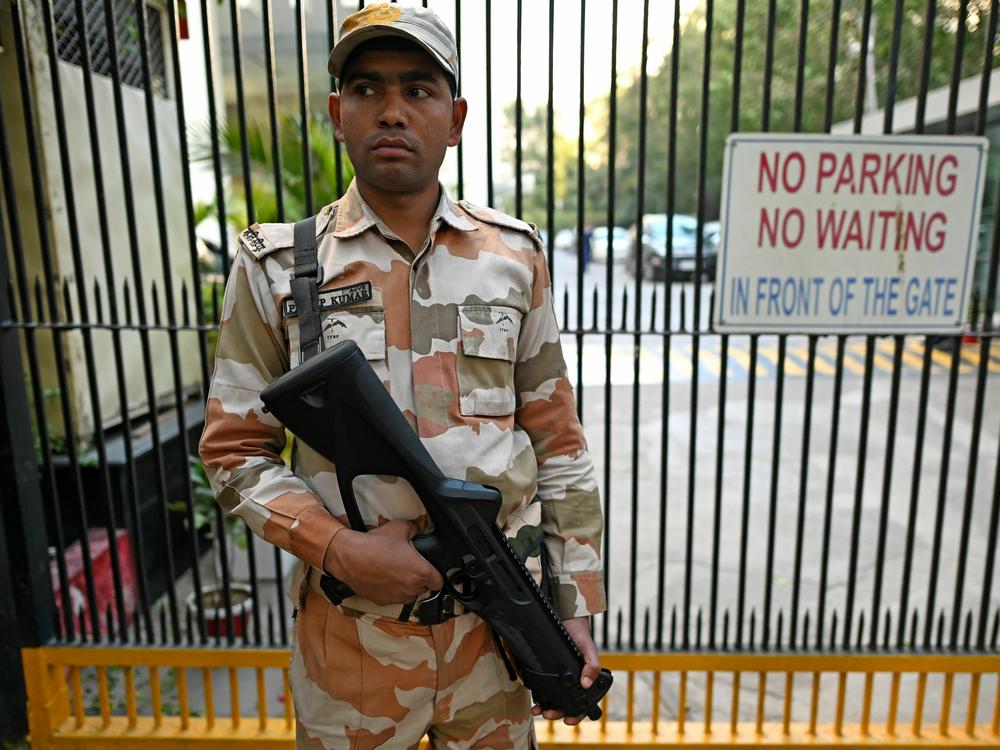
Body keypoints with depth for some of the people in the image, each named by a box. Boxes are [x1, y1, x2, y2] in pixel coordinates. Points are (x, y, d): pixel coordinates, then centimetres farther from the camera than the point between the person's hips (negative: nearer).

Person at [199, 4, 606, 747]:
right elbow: (236, 450, -2)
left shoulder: (515, 257, -2)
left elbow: (559, 445, 1)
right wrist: (337, 547, -17)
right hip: (349, 630, -1)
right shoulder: (276, 267, -5)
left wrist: (578, 606, 1)